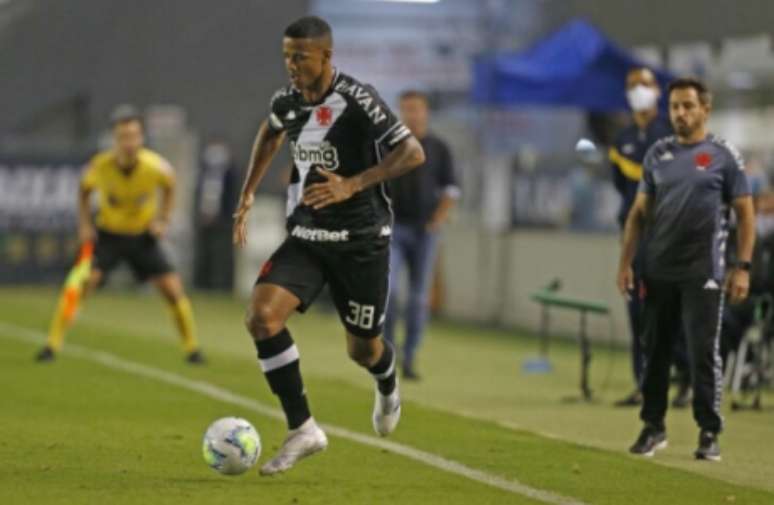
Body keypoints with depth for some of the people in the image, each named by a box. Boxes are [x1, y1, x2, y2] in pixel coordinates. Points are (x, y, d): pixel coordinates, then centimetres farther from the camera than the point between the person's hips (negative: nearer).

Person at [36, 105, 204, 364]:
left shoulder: (156, 166, -23)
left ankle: (192, 348, 14)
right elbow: (85, 190, 2)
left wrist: (163, 220, -6)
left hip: (143, 236, 1)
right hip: (108, 233, -1)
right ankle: (53, 344, -12)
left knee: (174, 290, -6)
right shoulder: (100, 165, -23)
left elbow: (169, 187, 2)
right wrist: (84, 224, -8)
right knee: (82, 282, -20)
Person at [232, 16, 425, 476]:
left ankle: (388, 389, 48)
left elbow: (413, 153, -24)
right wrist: (248, 194, 19)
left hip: (361, 242, -5)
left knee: (362, 349, 7)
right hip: (306, 236, 5)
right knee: (262, 316, -19)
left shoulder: (357, 100, -19)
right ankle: (303, 430, -11)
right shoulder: (287, 101, 0)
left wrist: (352, 185, -32)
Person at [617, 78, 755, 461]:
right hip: (659, 270, 4)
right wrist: (625, 262, 7)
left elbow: (745, 213, -1)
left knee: (704, 352, -5)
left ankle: (709, 433, 2)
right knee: (655, 350, 7)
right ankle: (653, 426, 17)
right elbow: (640, 212, 14)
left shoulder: (723, 156, -1)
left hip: (702, 271, -4)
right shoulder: (658, 154, 10)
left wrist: (743, 268, -9)